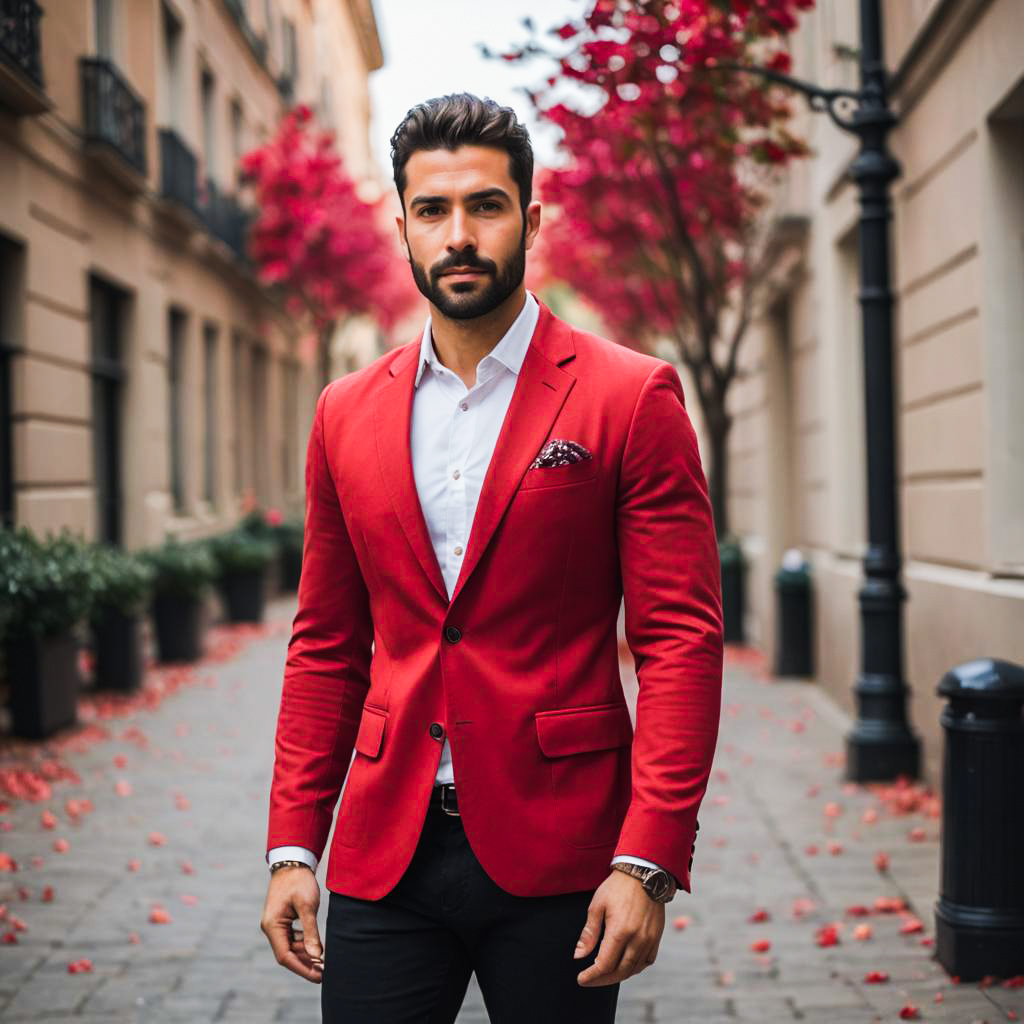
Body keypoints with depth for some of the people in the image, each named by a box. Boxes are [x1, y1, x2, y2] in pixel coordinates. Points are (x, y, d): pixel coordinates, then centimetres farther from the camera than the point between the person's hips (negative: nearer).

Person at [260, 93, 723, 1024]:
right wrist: (292, 847, 6)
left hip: (556, 858, -3)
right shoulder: (348, 414, 9)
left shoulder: (632, 397, -4)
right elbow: (326, 648, 12)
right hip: (384, 864, 3)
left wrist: (649, 861, -15)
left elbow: (683, 639, -7)